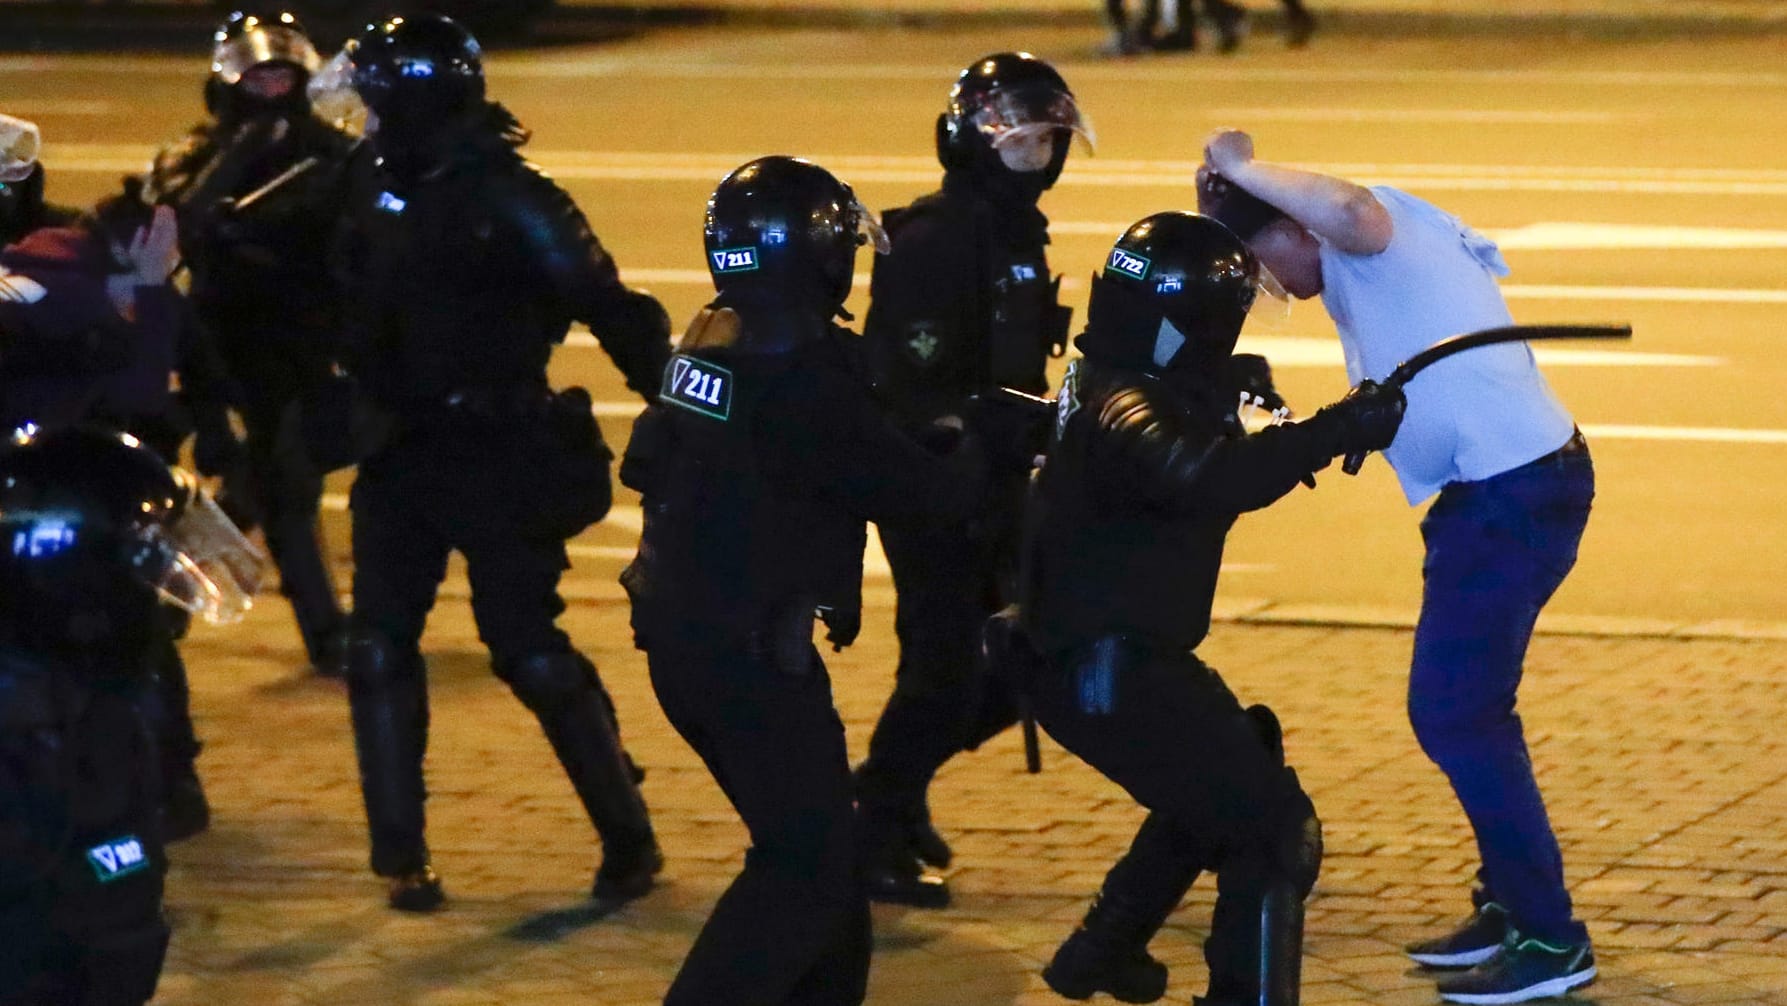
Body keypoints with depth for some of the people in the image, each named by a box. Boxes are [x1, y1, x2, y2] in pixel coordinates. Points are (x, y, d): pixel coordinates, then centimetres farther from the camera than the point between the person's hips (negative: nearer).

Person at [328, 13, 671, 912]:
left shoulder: (505, 198, -16)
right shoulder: (377, 190, 5)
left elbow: (609, 309, -17)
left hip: (498, 461, -7)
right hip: (402, 456, 7)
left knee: (532, 654, -5)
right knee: (380, 651, 1)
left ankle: (629, 840, 9)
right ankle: (401, 855, 10)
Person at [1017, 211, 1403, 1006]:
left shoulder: (1136, 392, 9)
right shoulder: (1124, 415, -23)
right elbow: (1204, 479, -43)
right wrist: (1332, 431, -43)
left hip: (1116, 659, 11)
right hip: (1106, 675, -11)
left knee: (1220, 789, 33)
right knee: (1276, 829, -12)